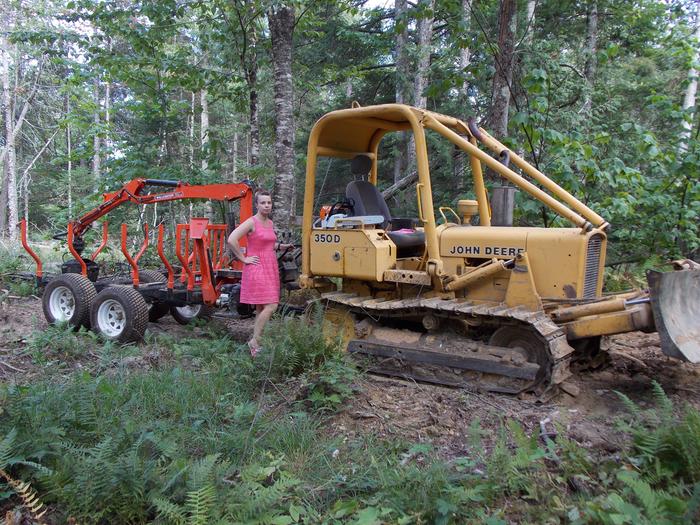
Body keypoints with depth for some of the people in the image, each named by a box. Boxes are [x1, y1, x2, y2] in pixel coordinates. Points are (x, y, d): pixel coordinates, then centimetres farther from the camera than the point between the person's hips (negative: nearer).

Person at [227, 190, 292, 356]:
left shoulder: (270, 223, 13)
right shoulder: (251, 222, -10)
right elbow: (232, 240, -19)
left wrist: (281, 246, 14)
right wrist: (244, 258, -14)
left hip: (270, 268, 8)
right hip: (257, 268, -8)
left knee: (261, 308, 10)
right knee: (271, 306, -15)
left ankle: (256, 342, 18)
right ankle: (254, 341, -4)